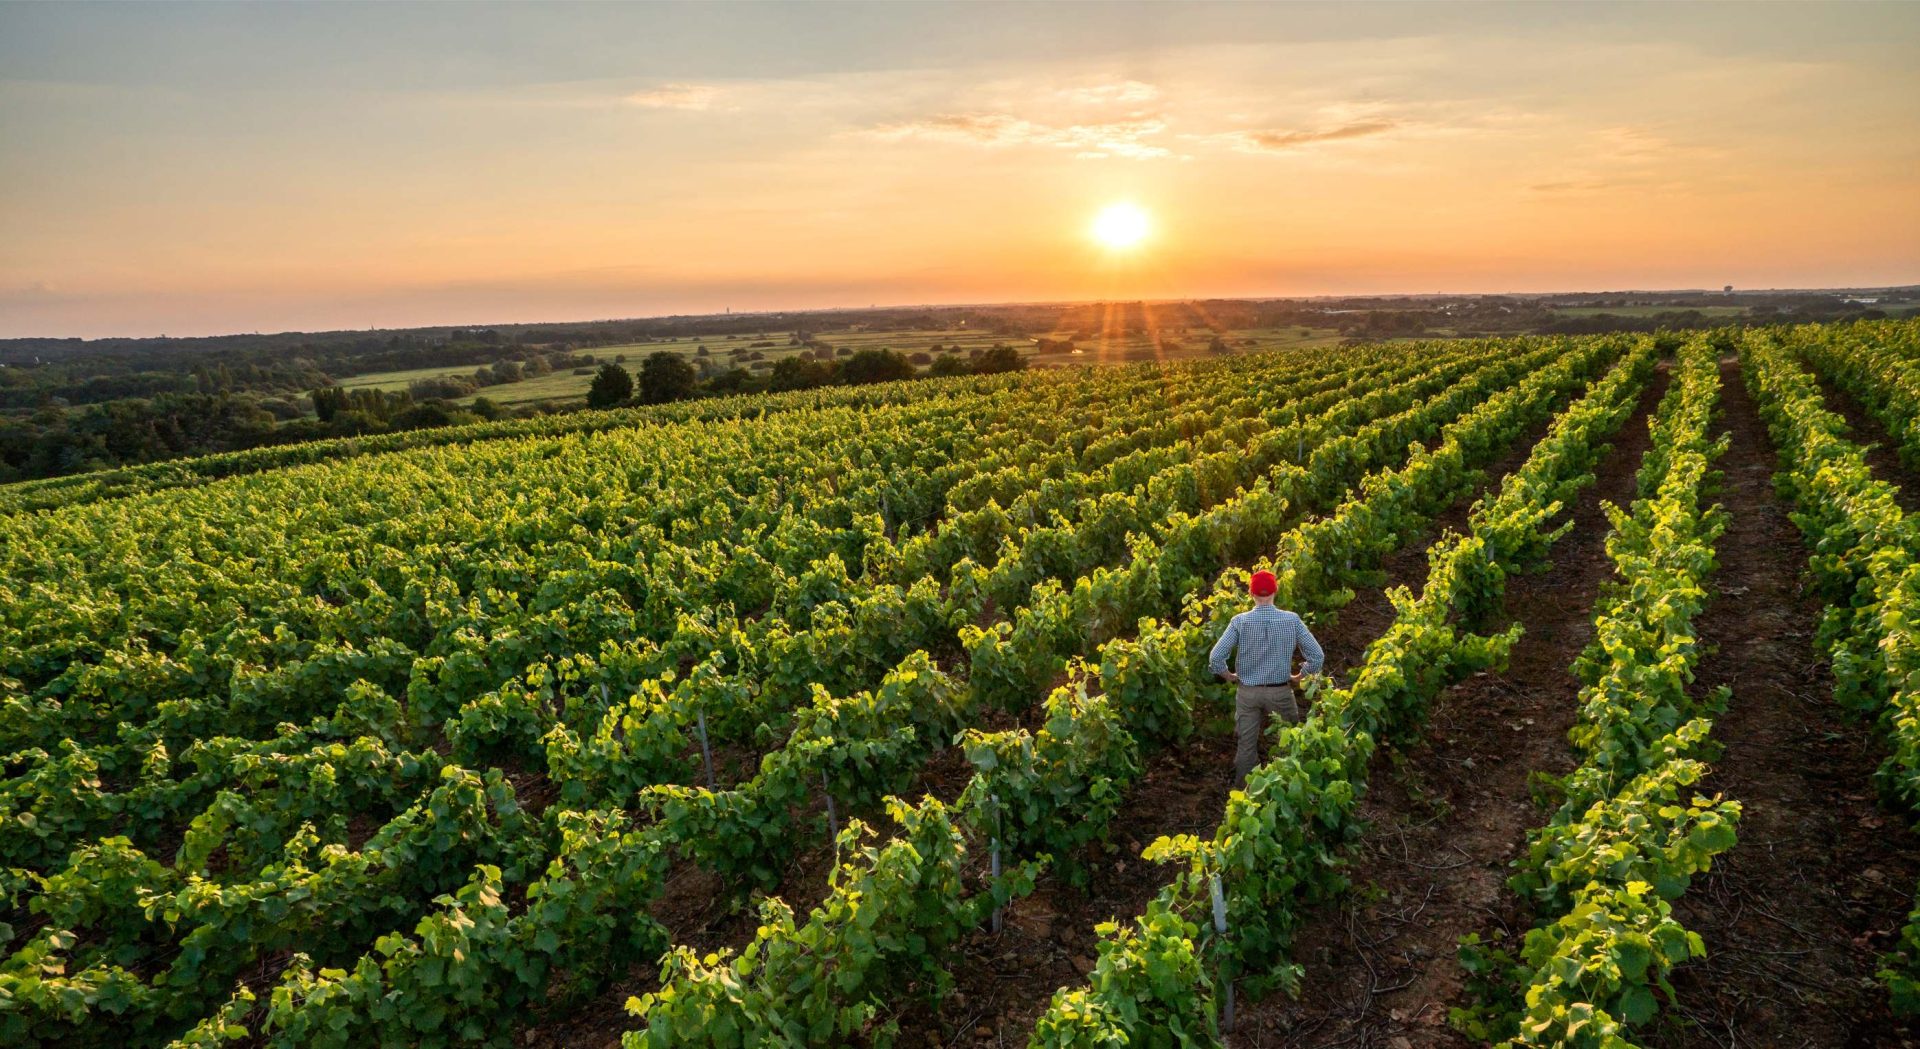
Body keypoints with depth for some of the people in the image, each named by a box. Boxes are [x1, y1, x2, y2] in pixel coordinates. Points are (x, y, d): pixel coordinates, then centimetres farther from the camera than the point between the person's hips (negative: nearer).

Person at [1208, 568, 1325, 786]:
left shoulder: (1240, 621, -13)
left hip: (1247, 692, 0)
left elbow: (1215, 659, -16)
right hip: (1281, 692, 0)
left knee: (1247, 745, 12)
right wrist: (1299, 676, 6)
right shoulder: (1291, 620, -11)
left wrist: (1229, 676, 2)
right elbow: (1317, 656, -9)